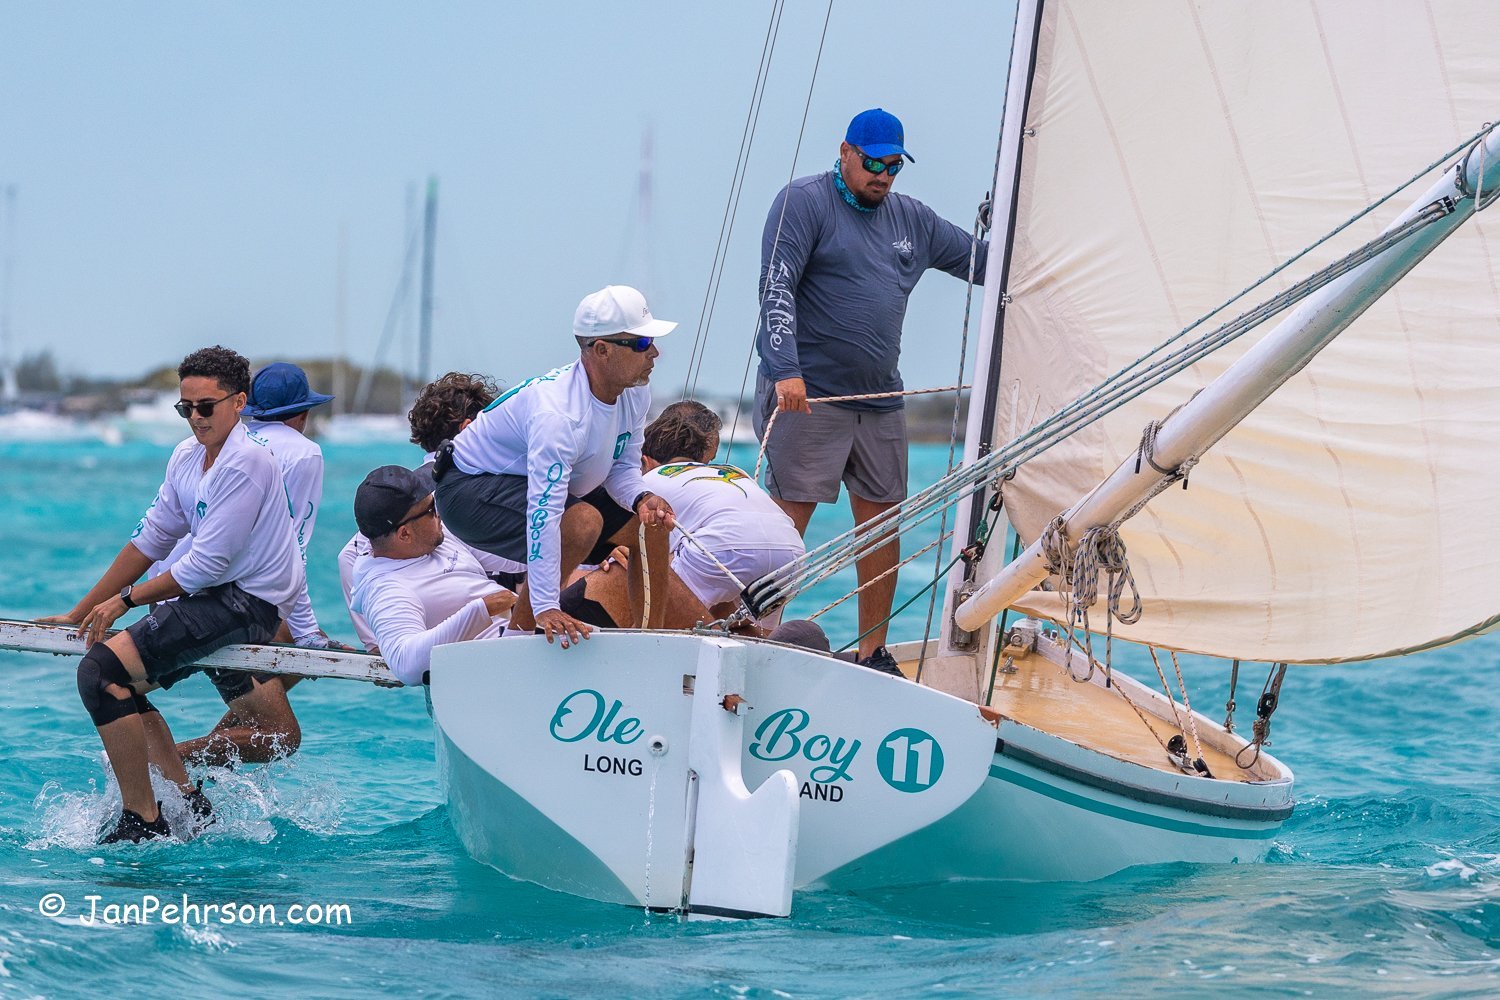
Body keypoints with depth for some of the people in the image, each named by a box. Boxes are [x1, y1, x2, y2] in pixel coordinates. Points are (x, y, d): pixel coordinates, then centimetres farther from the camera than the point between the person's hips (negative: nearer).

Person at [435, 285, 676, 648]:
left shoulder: (635, 393, -9)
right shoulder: (557, 412, -37)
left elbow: (622, 467, 5)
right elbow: (543, 514, -42)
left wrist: (641, 498, -20)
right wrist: (546, 608, -47)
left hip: (553, 484, 9)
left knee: (651, 525, 3)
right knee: (582, 522, -33)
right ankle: (518, 633, -21)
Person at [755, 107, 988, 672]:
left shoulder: (913, 221, 16)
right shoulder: (805, 202, -3)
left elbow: (985, 261, 25)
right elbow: (776, 287, -13)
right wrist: (785, 370, -24)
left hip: (880, 399, 6)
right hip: (808, 392, -6)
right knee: (789, 518, -10)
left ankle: (873, 652, 14)